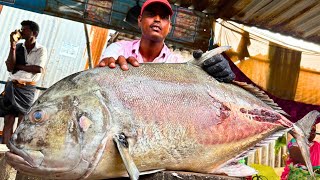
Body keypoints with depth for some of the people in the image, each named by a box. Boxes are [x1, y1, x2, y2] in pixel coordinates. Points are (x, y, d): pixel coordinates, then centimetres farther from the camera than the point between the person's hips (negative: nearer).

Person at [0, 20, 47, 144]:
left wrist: (18, 66, -7)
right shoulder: (17, 47, 10)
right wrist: (13, 46, -6)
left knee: (22, 123, -3)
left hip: (27, 89, -3)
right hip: (11, 87, 3)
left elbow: (38, 69, -13)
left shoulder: (41, 50, 1)